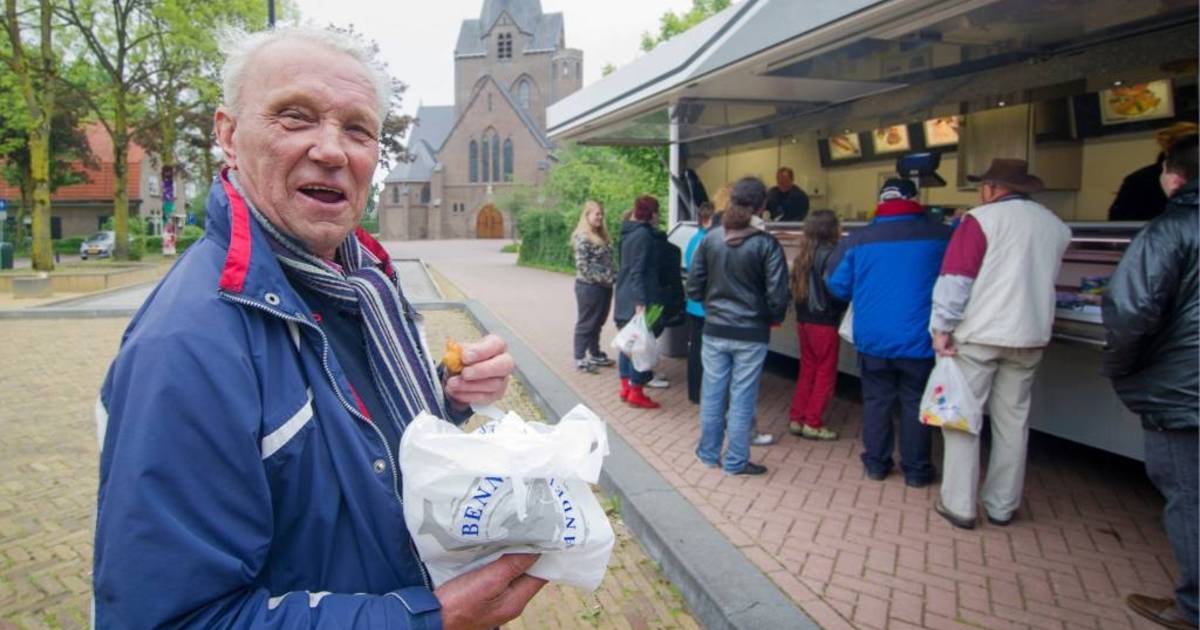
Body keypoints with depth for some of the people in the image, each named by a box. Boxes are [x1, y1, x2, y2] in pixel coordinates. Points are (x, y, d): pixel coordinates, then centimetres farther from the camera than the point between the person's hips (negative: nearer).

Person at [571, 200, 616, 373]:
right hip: (589, 286, -8)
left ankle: (596, 355, 27)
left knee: (598, 323, 16)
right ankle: (580, 359, 6)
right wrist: (600, 278, -19)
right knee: (586, 323, -1)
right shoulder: (582, 237, -13)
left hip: (604, 286, 8)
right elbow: (582, 265, -18)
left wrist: (612, 277, 5)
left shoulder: (602, 235, 14)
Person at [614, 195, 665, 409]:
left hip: (625, 298, 10)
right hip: (638, 299, -10)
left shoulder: (630, 232, 15)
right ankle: (636, 393, 1)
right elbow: (637, 271, -21)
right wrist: (641, 302, -24)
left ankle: (626, 388, 20)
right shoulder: (643, 234, -14)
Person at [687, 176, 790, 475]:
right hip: (751, 333, -3)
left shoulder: (709, 239, -3)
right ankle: (735, 461, 17)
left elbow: (693, 287, 1)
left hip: (715, 330, 3)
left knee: (712, 394, 14)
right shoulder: (766, 244, -13)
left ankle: (708, 453, 28)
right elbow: (777, 295, -12)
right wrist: (773, 317, 8)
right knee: (742, 398, 7)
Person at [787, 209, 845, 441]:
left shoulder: (804, 256, 7)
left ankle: (796, 419, 20)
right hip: (824, 322, -7)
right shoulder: (830, 255, -16)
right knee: (825, 374, 5)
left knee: (807, 370, 16)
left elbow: (796, 287, 9)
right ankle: (813, 424, 9)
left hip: (804, 320, 7)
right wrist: (842, 307, -3)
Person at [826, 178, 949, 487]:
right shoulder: (940, 236, -7)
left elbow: (838, 287, 2)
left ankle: (877, 463, 23)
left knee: (877, 400, 14)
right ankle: (916, 469, 19)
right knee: (915, 403, 10)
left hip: (873, 338, 1)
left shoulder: (858, 239, -4)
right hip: (919, 340, -1)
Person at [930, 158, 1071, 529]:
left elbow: (955, 278, -14)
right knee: (1012, 421, 13)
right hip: (1030, 337, 5)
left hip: (978, 335, -5)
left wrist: (941, 328, -11)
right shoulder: (1056, 226, 8)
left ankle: (958, 506, 6)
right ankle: (1002, 507, 21)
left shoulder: (982, 219, -9)